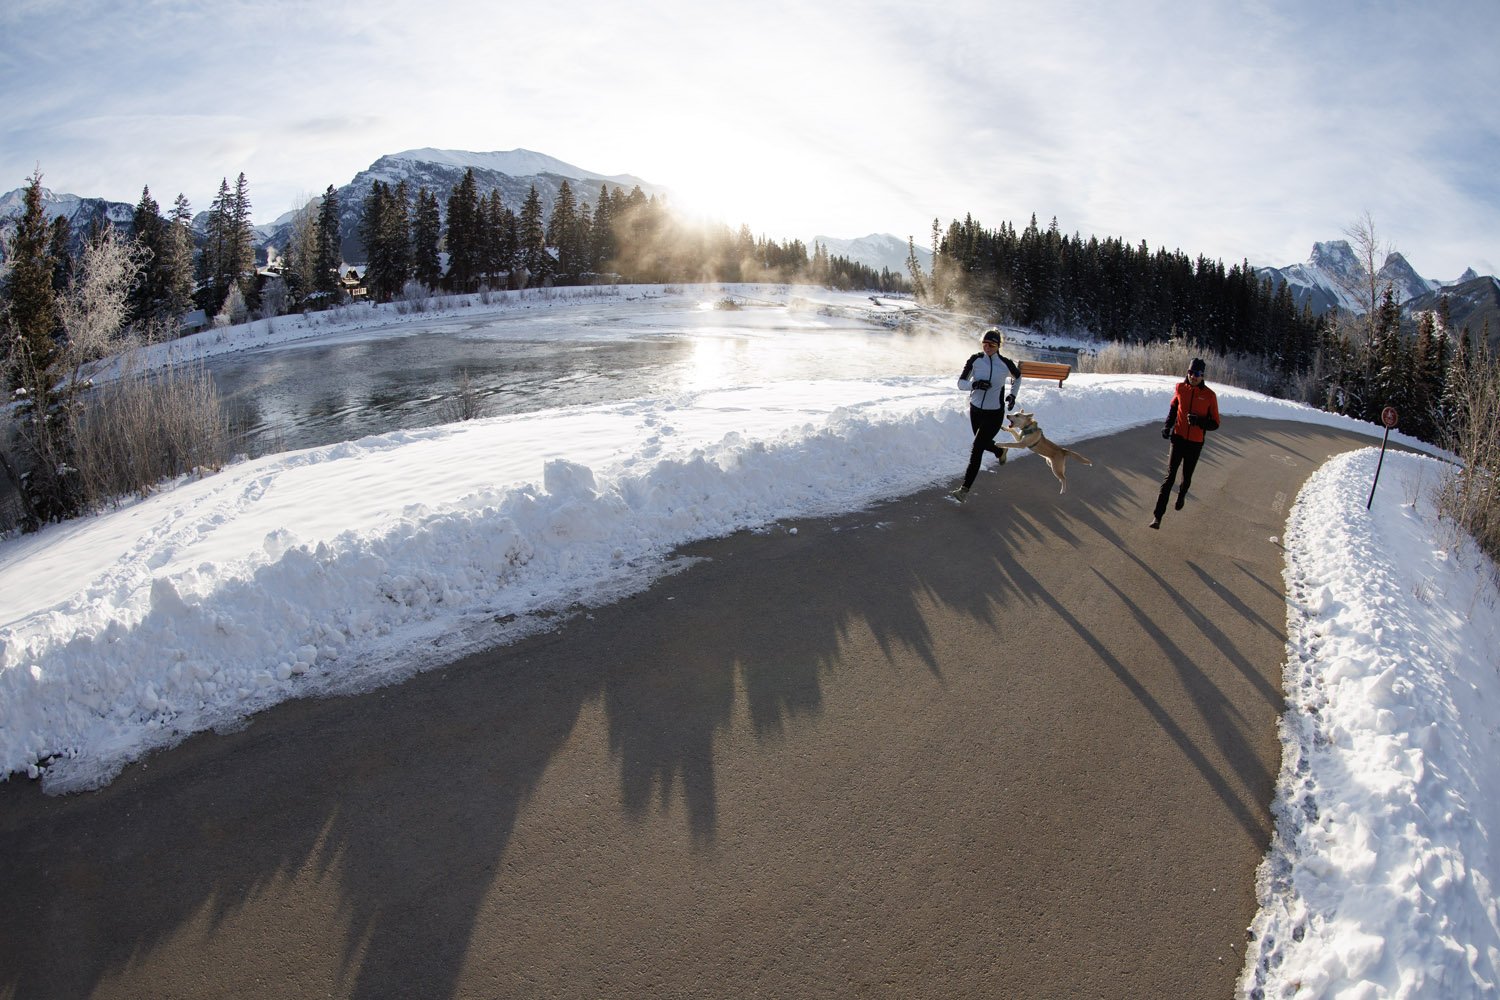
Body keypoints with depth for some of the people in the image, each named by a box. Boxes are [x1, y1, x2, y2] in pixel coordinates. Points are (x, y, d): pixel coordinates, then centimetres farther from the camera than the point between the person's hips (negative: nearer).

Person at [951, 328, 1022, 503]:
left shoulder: (1005, 363, -11)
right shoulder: (975, 360, -8)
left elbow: (1017, 376, 13)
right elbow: (961, 383, -7)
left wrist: (1013, 394, 12)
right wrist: (974, 384, -25)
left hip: (995, 413, -4)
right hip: (975, 409, 4)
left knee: (976, 449, -10)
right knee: (984, 443, 24)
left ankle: (965, 488, -6)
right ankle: (1001, 452, 60)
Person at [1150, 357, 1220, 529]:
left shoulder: (1209, 395, -9)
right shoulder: (1180, 388, -3)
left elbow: (1214, 424, -5)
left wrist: (1199, 421, -24)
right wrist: (1167, 426, 4)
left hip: (1196, 443, 0)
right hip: (1178, 438, 0)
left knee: (1187, 476, 17)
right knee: (1170, 476, -9)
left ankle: (1181, 496, 51)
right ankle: (1158, 515, -12)